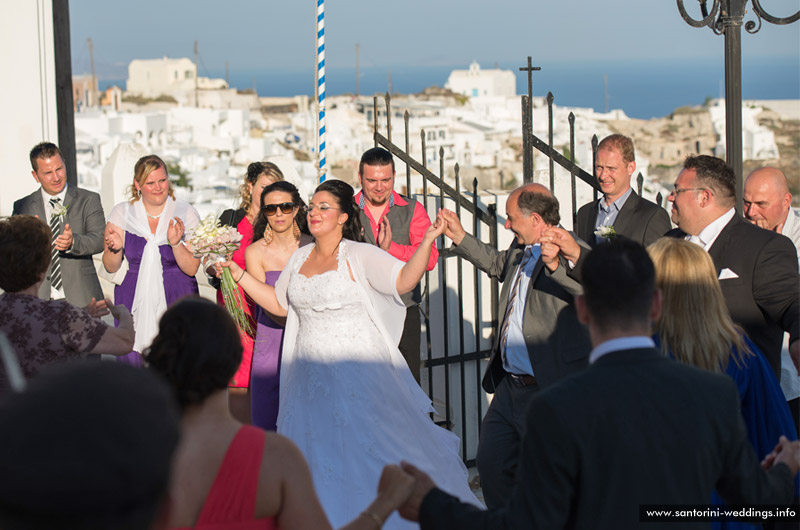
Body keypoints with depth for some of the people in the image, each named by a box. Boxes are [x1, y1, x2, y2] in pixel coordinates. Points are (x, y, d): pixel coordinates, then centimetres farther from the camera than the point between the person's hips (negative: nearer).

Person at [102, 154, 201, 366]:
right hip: (134, 303, 1)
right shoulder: (122, 212, 4)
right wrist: (115, 248, -14)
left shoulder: (186, 214, 0)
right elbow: (111, 267, 7)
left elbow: (191, 268, -2)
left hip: (175, 301, -1)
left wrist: (175, 243, -18)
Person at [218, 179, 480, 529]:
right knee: (318, 457, 9)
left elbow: (404, 280, -20)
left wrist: (427, 241, -33)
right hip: (311, 379, 6)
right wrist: (238, 274, 16)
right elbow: (278, 303, 21)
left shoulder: (360, 256, -8)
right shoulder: (300, 258, 11)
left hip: (358, 375, -6)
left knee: (367, 453, -4)